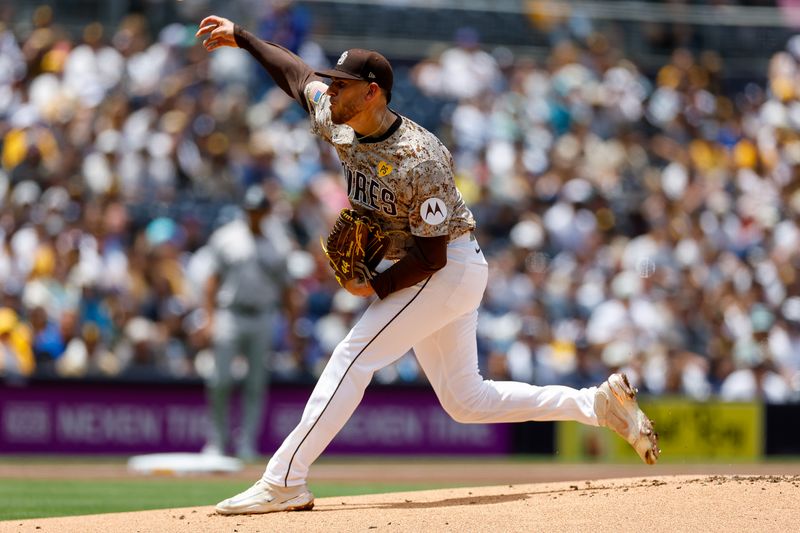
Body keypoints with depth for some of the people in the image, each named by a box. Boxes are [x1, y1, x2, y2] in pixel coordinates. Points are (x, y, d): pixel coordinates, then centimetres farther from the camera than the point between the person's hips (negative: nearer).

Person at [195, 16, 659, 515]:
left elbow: (431, 254, -25)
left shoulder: (419, 160, -27)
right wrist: (240, 37, 15)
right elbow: (295, 71, 15)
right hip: (430, 273, 9)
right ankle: (602, 404, 15)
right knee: (466, 399, 11)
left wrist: (376, 287, -18)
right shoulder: (338, 124, -3)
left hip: (450, 266, -9)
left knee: (353, 358, -16)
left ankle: (283, 482, -17)